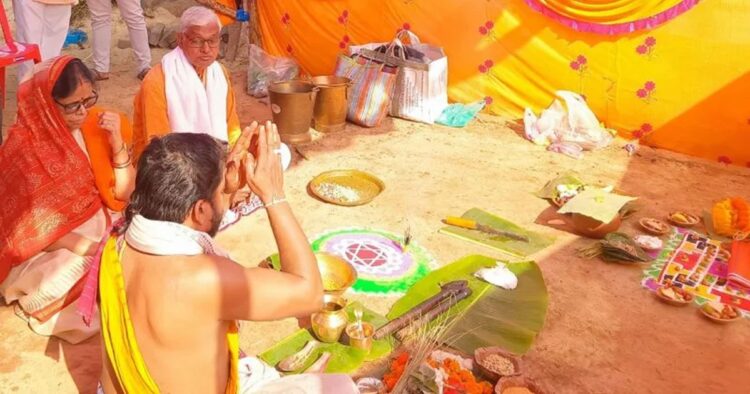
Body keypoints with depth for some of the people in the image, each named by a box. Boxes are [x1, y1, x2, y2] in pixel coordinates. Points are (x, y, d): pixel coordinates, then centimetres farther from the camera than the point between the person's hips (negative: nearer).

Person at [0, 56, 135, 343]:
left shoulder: (103, 126, -6)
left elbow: (125, 194, -5)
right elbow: (29, 227, -15)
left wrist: (117, 142, -19)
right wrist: (89, 249, -26)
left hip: (100, 228, 4)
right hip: (50, 248, -4)